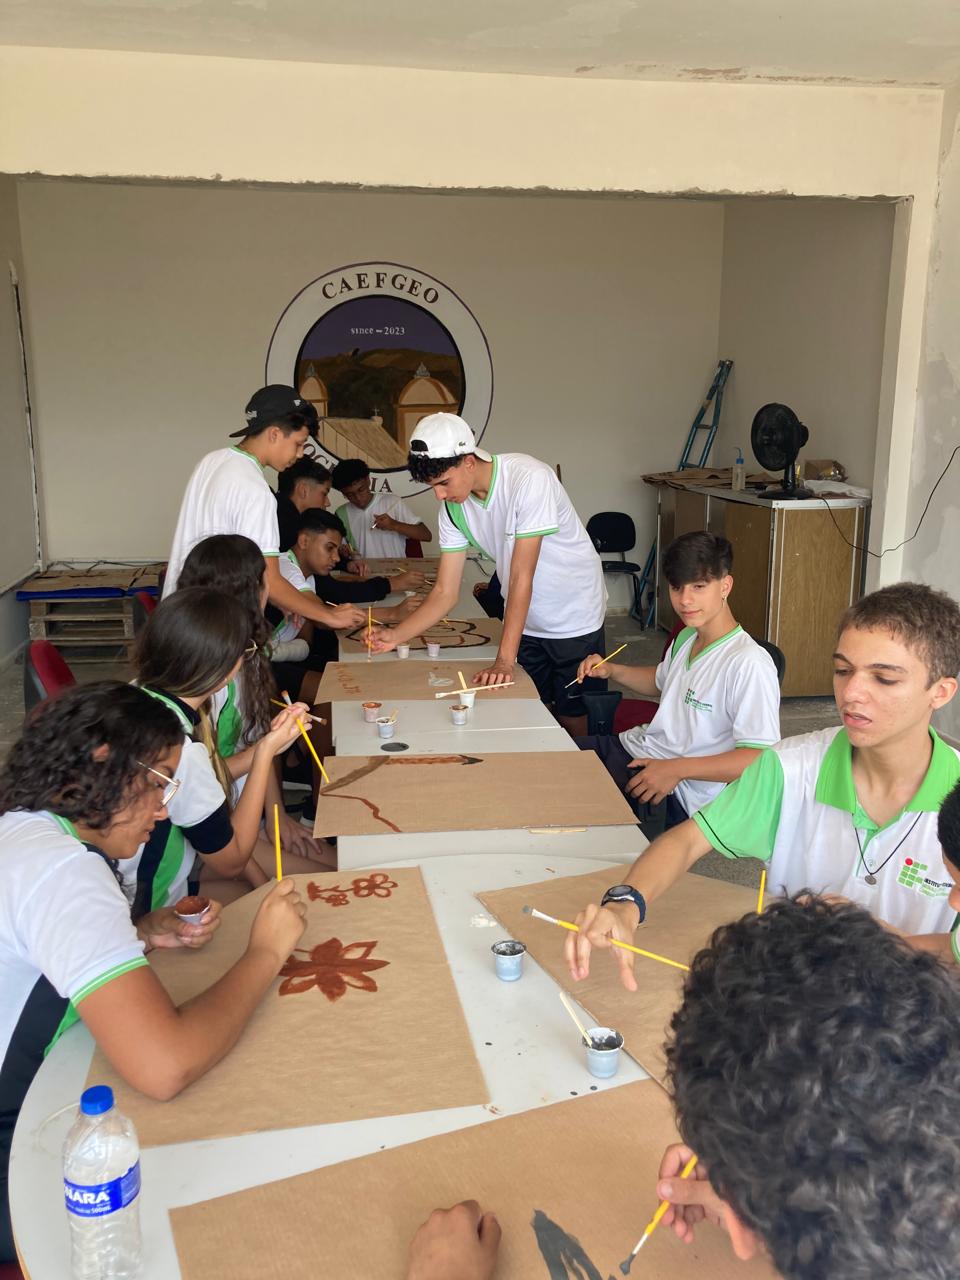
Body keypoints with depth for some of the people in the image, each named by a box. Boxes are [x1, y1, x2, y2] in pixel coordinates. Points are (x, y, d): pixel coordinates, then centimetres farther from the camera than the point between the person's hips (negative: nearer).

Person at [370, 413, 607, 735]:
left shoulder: (530, 479, -28)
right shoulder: (453, 507, -9)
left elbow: (522, 576, -30)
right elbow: (445, 593, -6)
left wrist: (504, 660, -30)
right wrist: (395, 636, -19)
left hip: (574, 618, -5)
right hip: (525, 620, 5)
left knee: (574, 720, 2)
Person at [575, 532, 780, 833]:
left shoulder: (749, 664, -23)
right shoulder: (686, 638, 7)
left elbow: (759, 757, -26)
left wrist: (676, 769, -30)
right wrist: (612, 671, 11)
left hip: (679, 792, -9)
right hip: (636, 746, 9)